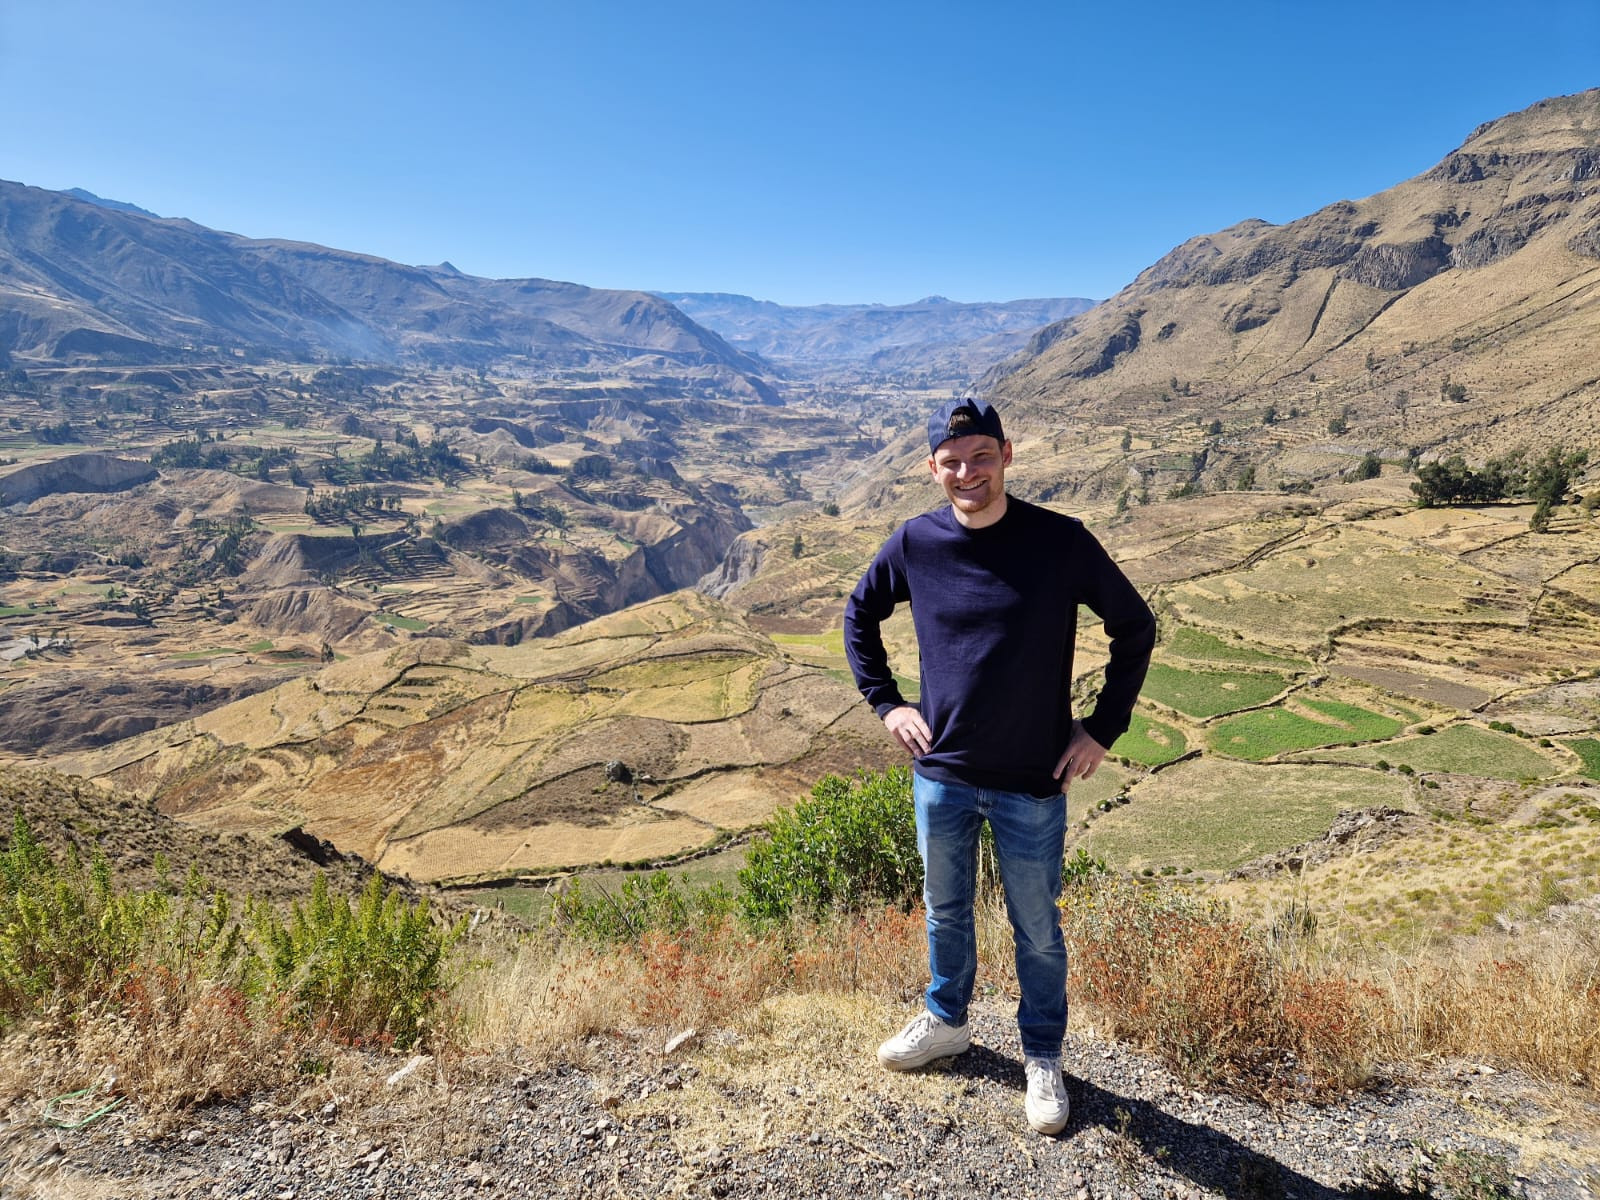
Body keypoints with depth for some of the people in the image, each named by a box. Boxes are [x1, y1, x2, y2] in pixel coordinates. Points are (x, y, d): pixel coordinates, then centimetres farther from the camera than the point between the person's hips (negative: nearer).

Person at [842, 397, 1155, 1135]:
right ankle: (945, 1021, 48)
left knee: (1036, 929, 15)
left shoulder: (1061, 542, -14)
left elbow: (1135, 627, -2)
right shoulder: (914, 543, -7)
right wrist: (885, 703, 3)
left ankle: (1043, 1058, 39)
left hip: (1033, 784, -2)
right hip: (940, 776, 3)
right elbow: (859, 615, 10)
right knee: (945, 909, 22)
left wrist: (1104, 728, -4)